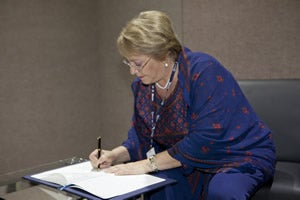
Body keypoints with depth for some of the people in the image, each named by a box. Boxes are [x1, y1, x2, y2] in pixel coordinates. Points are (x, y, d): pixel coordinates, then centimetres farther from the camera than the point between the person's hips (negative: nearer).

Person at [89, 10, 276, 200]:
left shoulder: (204, 71, -23)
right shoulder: (143, 85, -1)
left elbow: (205, 141, -28)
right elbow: (141, 139, 6)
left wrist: (149, 164, -25)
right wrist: (115, 155, -13)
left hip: (242, 158, -5)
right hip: (193, 165, 5)